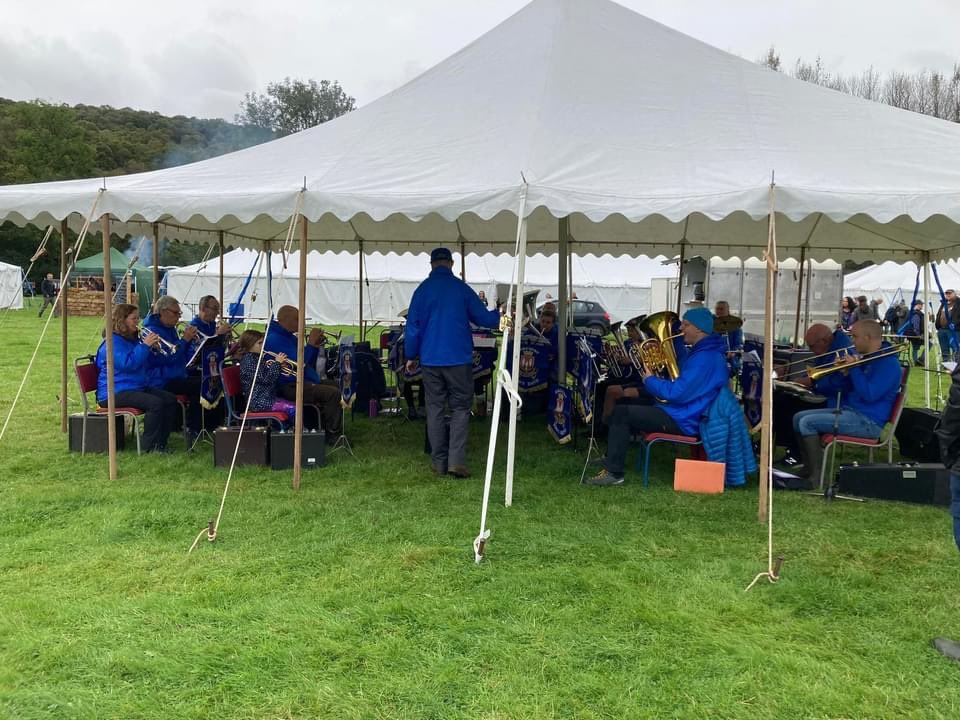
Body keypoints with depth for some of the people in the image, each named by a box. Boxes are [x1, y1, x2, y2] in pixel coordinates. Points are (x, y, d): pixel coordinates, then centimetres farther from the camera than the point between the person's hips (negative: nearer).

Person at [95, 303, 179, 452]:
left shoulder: (132, 339, 16)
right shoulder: (112, 342, -11)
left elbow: (145, 365, 20)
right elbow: (128, 364, -24)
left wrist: (151, 349, 2)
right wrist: (145, 345, -20)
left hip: (138, 387, 9)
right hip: (117, 392, -9)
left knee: (171, 400, -6)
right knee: (155, 403, -30)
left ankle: (160, 443, 0)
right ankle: (150, 447, -20)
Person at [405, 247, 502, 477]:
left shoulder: (422, 290, 2)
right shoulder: (461, 288, -2)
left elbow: (413, 326, 4)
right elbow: (484, 319, 2)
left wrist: (411, 356, 13)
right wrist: (500, 315, 21)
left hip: (430, 361, 2)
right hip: (459, 359, -2)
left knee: (435, 409, 9)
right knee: (460, 408, 5)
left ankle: (439, 462, 12)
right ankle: (456, 460, -7)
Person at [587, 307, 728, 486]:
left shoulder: (705, 358, -23)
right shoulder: (703, 351, 12)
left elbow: (678, 393, -28)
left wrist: (650, 381, -13)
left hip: (682, 421, -11)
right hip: (683, 411, 11)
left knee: (621, 413, -14)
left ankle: (613, 472, -11)